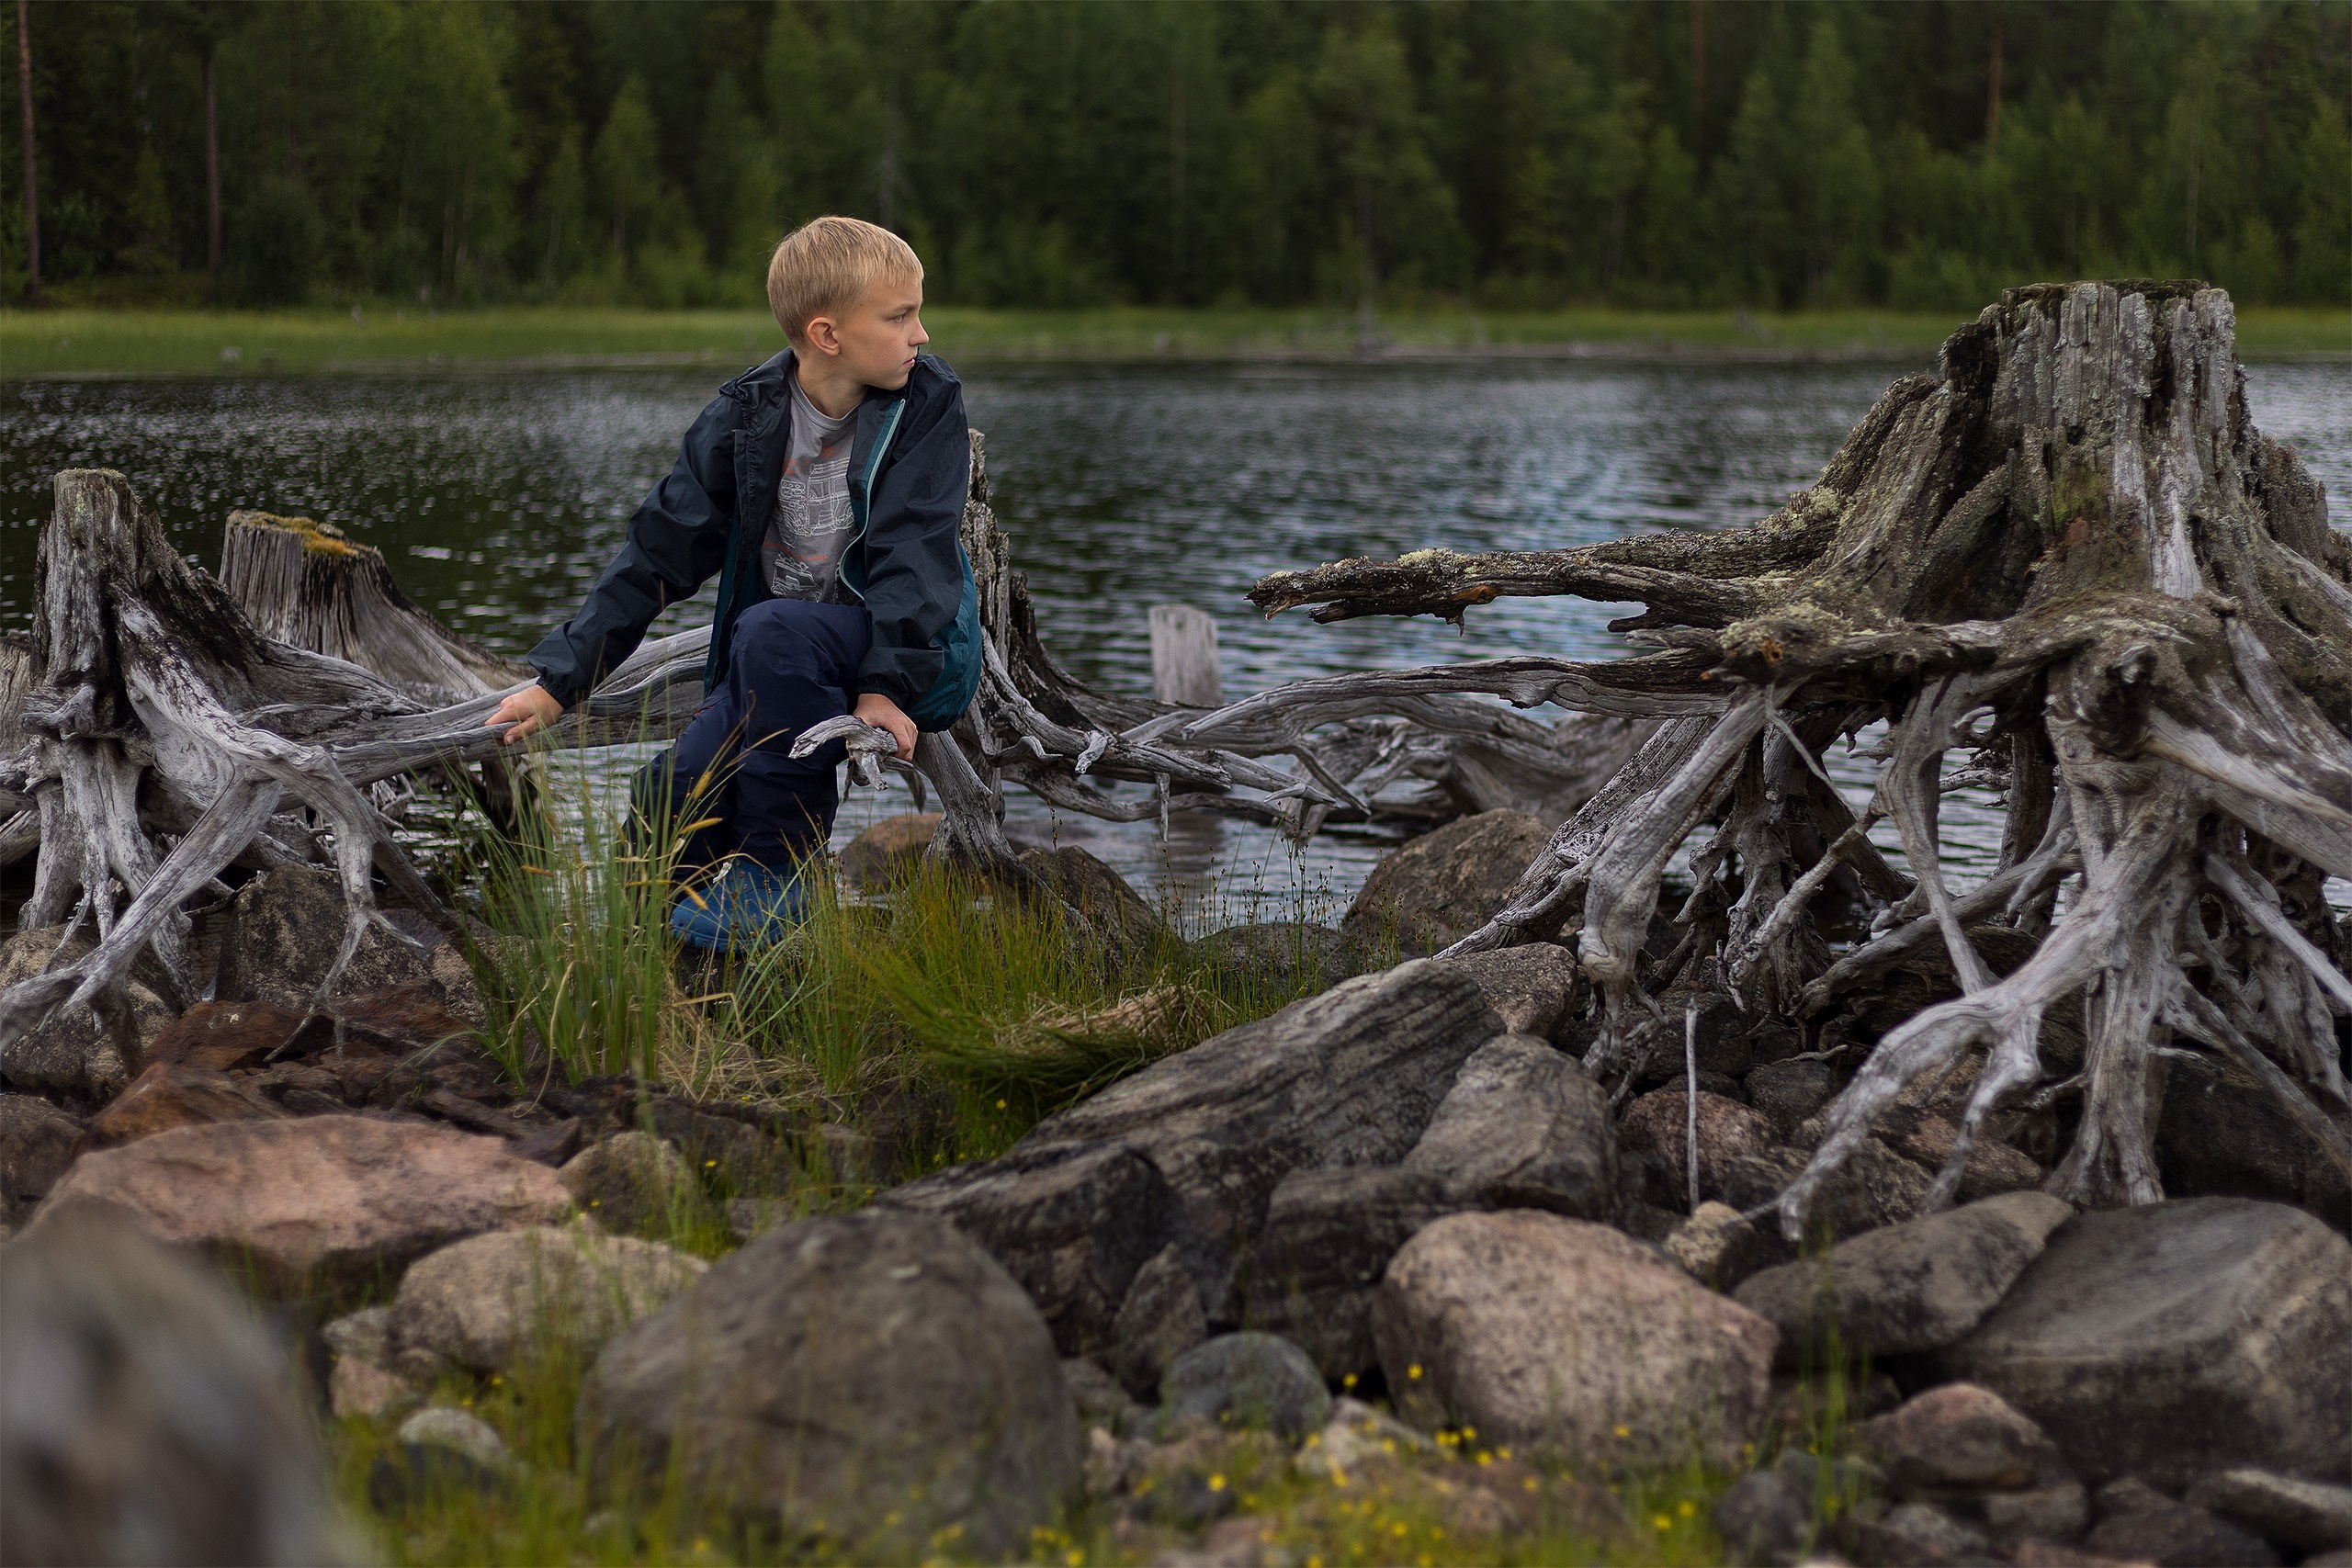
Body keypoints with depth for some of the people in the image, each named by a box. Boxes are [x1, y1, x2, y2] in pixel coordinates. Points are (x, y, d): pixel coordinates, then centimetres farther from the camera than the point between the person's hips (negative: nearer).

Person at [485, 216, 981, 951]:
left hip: (918, 653, -3)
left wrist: (888, 684, -28)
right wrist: (560, 679, -5)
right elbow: (660, 550, 0)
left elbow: (914, 548, -16)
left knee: (772, 630, -35)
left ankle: (778, 869, -22)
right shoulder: (746, 416, -2)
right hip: (778, 668, 3)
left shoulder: (928, 401, -7)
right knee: (670, 804, -20)